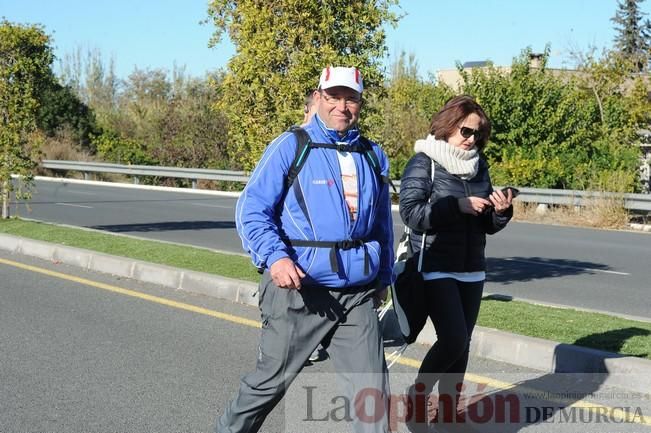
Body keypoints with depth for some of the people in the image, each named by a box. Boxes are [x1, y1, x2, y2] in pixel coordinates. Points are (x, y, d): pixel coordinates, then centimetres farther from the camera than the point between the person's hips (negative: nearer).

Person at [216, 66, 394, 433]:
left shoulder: (373, 156, 10)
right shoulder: (290, 147, -6)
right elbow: (252, 209, -11)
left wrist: (384, 275, 22)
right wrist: (275, 257, -25)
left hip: (358, 296, 4)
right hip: (298, 292, -4)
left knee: (373, 388, 2)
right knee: (270, 382, 10)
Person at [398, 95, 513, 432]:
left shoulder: (479, 166, 12)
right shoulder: (424, 162, -4)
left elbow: (488, 226, 16)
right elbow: (410, 212, -15)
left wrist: (501, 212, -6)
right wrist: (458, 205, -20)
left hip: (472, 270, 6)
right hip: (436, 268, -6)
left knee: (462, 344, 8)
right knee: (453, 340, -14)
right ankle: (417, 398, 8)